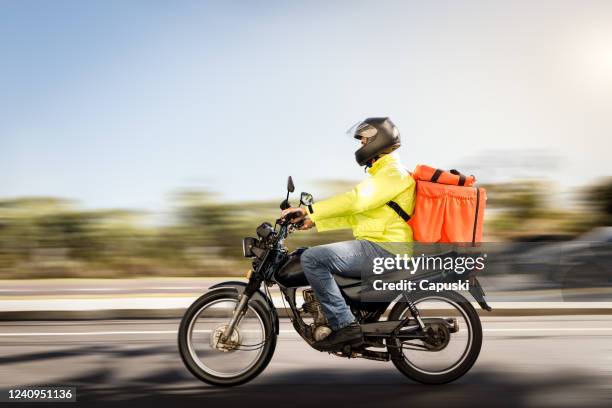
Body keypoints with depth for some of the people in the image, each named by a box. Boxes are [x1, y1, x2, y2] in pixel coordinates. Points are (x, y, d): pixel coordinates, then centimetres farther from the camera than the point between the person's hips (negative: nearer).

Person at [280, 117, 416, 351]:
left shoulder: (392, 172, -9)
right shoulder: (382, 173, 24)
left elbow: (355, 200, -23)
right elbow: (356, 216, 25)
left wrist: (309, 210, -21)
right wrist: (315, 220, 19)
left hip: (383, 250, -11)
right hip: (373, 247, 11)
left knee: (312, 258, -22)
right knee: (316, 257, 23)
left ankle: (344, 325, -20)